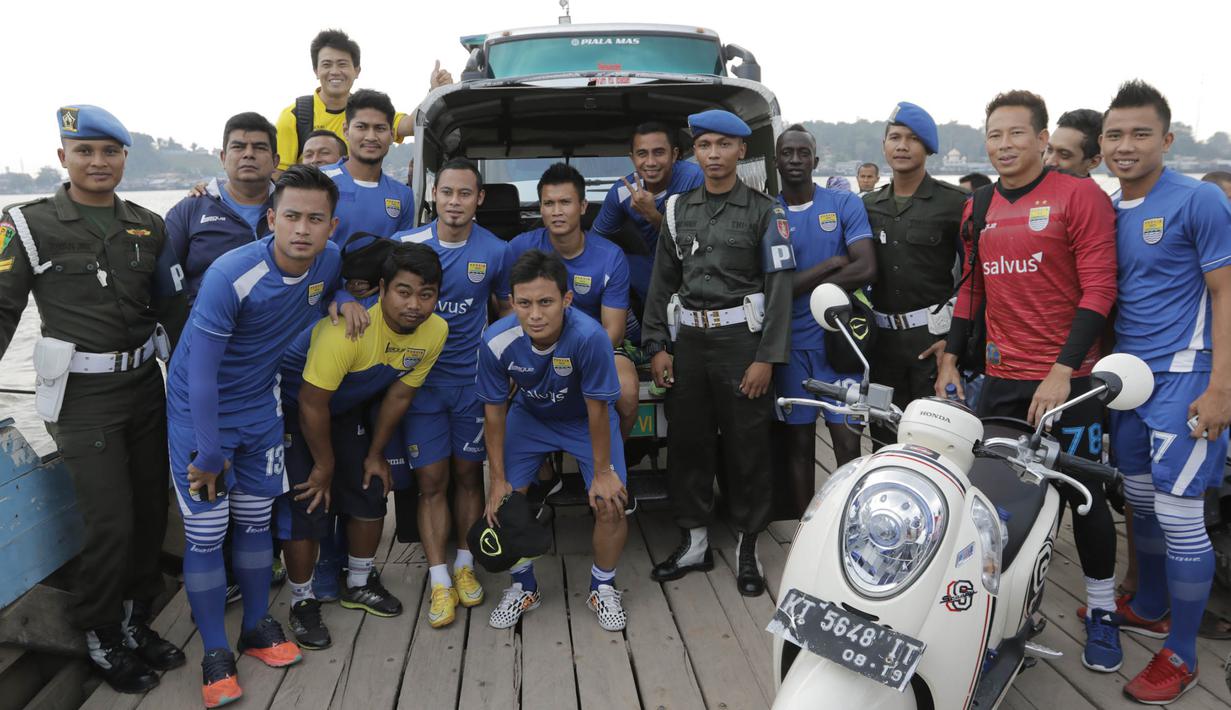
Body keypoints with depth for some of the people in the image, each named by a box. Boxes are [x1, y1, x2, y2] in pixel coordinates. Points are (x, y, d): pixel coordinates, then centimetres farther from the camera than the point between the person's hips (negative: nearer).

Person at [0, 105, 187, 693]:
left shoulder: (148, 226, 7)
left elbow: (172, 306, 12)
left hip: (145, 384, 5)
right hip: (82, 395, -4)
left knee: (151, 510, 10)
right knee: (110, 521, -5)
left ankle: (135, 621, 29)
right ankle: (99, 637, 18)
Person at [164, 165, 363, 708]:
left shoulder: (330, 260, -13)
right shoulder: (231, 276, -29)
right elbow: (202, 372, -25)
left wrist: (344, 300, -9)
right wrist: (208, 454, -21)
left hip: (260, 406, 5)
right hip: (199, 411, -5)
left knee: (255, 520, 14)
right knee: (205, 532, -2)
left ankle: (257, 627, 31)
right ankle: (216, 655, 14)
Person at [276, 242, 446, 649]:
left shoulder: (435, 331, -18)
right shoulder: (347, 329, -38)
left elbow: (399, 395, -3)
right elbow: (312, 404, -27)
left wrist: (375, 455, 5)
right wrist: (324, 466, -14)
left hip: (348, 409, 6)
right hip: (294, 405, -6)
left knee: (370, 493, 9)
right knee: (306, 506, -10)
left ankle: (359, 585, 32)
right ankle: (302, 603, 12)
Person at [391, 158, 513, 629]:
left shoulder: (495, 251, -2)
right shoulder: (405, 244, -5)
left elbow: (506, 308, 11)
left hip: (474, 378, 1)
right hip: (420, 377, 0)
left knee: (468, 474, 10)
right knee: (431, 481, 1)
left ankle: (465, 565, 25)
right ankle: (439, 581, 9)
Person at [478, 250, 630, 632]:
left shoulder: (589, 336, -39)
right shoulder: (496, 342, -30)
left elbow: (597, 409, -25)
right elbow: (494, 412, -14)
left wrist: (602, 472, -15)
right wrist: (498, 479, -8)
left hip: (585, 419, -2)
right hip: (529, 416, 2)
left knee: (611, 504, -12)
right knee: (505, 503, -6)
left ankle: (602, 588, 16)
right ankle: (524, 587, 21)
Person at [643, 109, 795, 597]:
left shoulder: (764, 212, -1)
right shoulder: (679, 209, 11)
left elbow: (779, 287, -6)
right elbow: (662, 281, 12)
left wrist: (767, 357, -13)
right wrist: (656, 346, 5)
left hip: (742, 341, -4)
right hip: (690, 341, 4)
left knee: (747, 447, 2)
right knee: (686, 442, 9)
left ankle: (747, 549, 15)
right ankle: (694, 542, 23)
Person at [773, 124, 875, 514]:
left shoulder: (845, 204, 2)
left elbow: (866, 269, -11)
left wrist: (803, 286, -11)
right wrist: (830, 265, -12)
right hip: (792, 344, 1)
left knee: (847, 441, -3)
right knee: (799, 443, 9)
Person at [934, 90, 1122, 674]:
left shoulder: (1080, 196, -6)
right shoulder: (979, 208, 12)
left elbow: (1099, 288, -12)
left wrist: (1062, 371, -18)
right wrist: (950, 360, 14)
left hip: (1067, 379, -5)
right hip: (1000, 378, 5)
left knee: (1083, 495, 5)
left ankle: (1101, 611, 24)